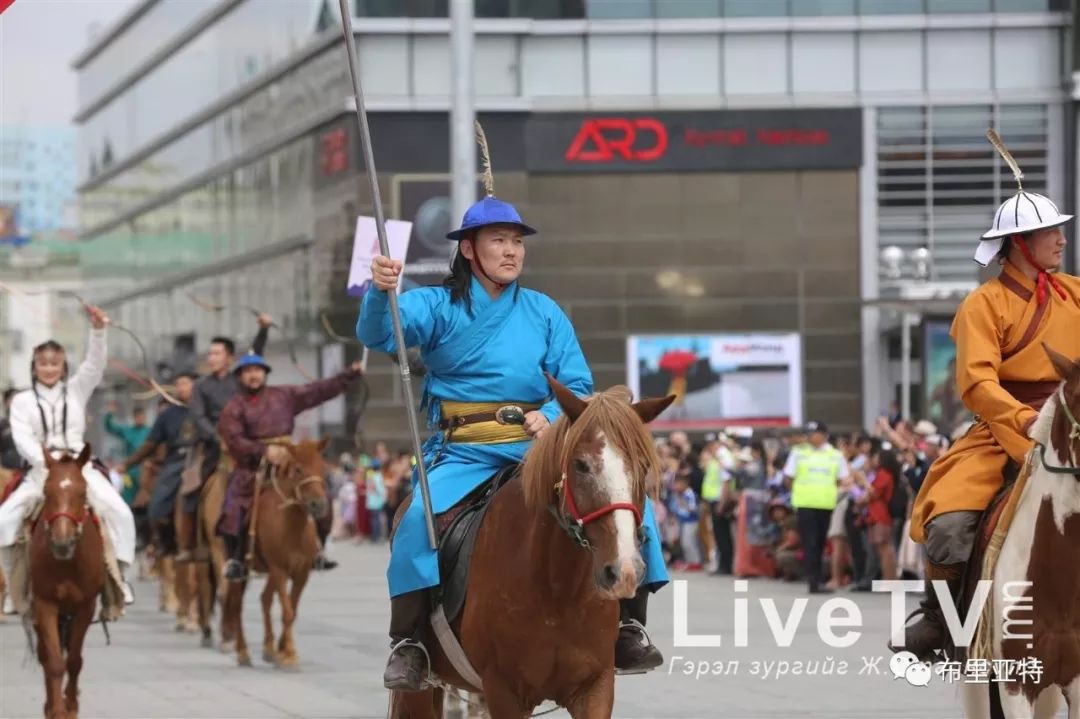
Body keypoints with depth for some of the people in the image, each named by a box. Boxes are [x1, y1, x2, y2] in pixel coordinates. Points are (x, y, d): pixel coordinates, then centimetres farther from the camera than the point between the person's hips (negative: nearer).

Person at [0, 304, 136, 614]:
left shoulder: (76, 390, 12)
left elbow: (95, 364, -5)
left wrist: (97, 330, -22)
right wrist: (44, 459, -25)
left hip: (80, 466, 0)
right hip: (40, 470, 0)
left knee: (119, 512, -22)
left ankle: (119, 576, -12)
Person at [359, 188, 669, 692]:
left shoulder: (545, 313, 13)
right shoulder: (438, 307, 3)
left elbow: (577, 386, 8)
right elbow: (377, 334, -15)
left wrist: (553, 415, -15)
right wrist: (380, 292, -38)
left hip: (537, 446, 3)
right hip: (463, 455, -3)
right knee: (418, 520, -33)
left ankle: (628, 628, -1)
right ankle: (407, 641, -20)